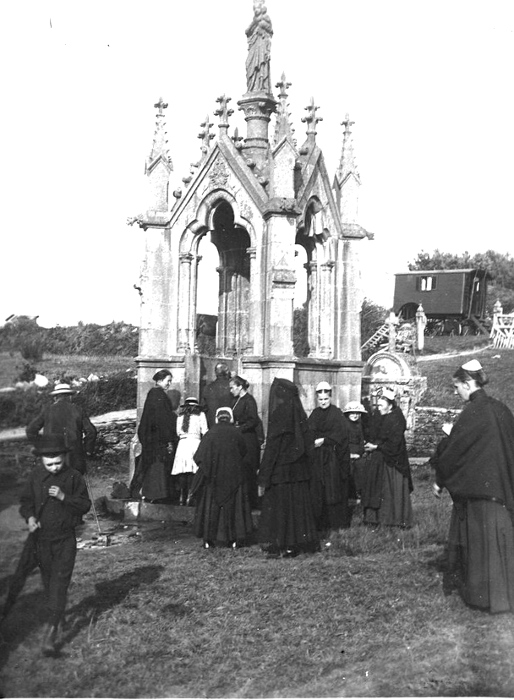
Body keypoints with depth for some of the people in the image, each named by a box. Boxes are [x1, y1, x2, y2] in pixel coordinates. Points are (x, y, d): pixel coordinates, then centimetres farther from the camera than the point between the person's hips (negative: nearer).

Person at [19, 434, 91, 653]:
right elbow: (26, 500, 8)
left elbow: (85, 505, -8)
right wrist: (29, 516, -12)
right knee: (48, 582, 16)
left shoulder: (74, 477, -11)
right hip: (42, 537, 3)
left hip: (65, 539, -3)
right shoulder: (36, 475, -4)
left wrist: (64, 497, -23)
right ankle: (56, 617, 36)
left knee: (59, 584, -8)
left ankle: (52, 628, -7)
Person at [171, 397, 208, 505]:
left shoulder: (180, 415, 16)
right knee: (192, 472, -6)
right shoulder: (200, 414, 8)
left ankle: (182, 498, -3)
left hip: (182, 443, 3)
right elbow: (204, 431, 2)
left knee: (182, 473, 1)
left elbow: (178, 432, 14)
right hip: (195, 443, -3)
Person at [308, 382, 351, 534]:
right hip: (317, 456, 4)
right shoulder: (314, 414, 12)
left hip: (333, 456, -4)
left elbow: (340, 435, -8)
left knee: (334, 489, -4)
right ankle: (320, 522, 7)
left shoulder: (337, 413, -1)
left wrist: (323, 440, -13)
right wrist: (313, 441, -9)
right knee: (318, 490, 1)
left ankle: (336, 522, 3)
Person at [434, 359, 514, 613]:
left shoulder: (473, 413, -17)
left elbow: (454, 449, -12)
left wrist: (440, 479, 0)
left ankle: (485, 596, 11)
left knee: (480, 538, 3)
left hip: (477, 486, -7)